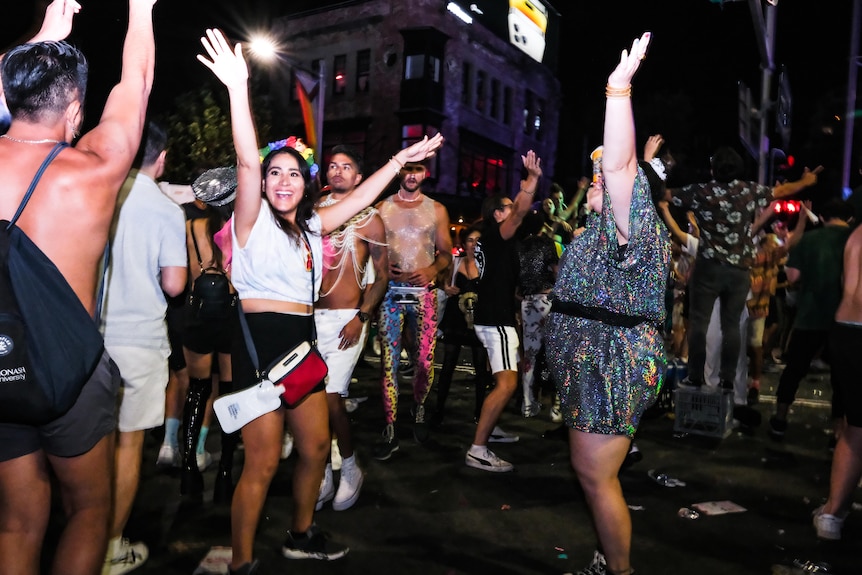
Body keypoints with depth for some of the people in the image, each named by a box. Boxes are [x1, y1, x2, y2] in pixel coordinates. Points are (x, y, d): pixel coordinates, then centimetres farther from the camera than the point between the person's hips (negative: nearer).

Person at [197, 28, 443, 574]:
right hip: (259, 338, -7)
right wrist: (239, 87, -31)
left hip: (301, 339, 7)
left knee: (316, 445, 15)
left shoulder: (311, 225, 15)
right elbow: (247, 162, -20)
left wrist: (401, 160, 22)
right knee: (263, 462, -6)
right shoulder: (253, 218, -4)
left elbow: (359, 198, 21)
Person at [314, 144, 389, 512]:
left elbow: (382, 275, 0)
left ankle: (350, 468, 13)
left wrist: (361, 318, -11)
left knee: (331, 397, -10)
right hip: (310, 314, 4)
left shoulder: (368, 219, 2)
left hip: (345, 317, -4)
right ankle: (323, 475, 19)